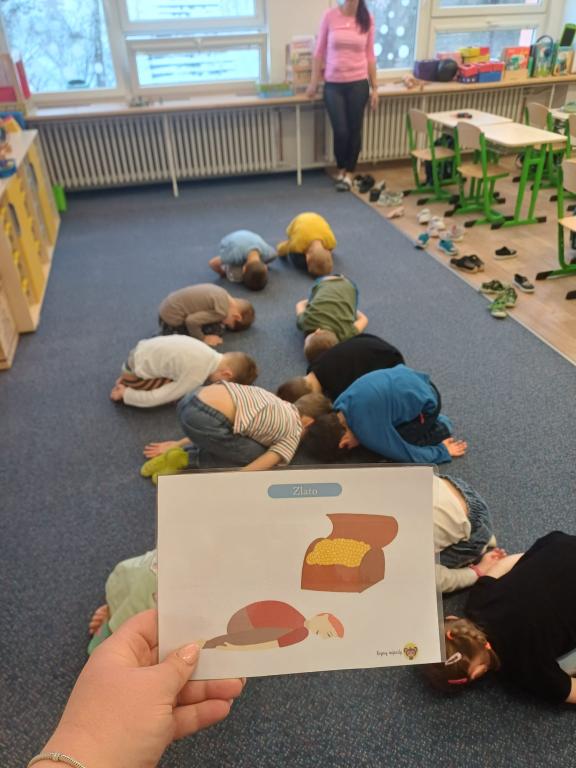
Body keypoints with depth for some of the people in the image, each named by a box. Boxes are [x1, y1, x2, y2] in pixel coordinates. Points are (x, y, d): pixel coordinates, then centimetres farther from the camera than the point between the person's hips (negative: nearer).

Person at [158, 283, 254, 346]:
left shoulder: (222, 294, 2)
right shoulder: (221, 311, -23)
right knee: (215, 331, -7)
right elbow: (191, 321, -28)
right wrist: (203, 339, -12)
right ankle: (170, 333, -7)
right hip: (172, 318, -9)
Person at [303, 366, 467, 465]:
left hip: (426, 403, -7)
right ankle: (430, 422, 22)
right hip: (414, 381, 7)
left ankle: (438, 431, 4)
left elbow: (408, 455, -15)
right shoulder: (341, 405, -10)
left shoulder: (368, 430, -29)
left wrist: (443, 451, -3)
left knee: (390, 448, -9)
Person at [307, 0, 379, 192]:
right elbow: (319, 51, 3)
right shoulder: (330, 16, -3)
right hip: (333, 84, -1)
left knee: (354, 130, 5)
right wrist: (314, 82, 3)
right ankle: (340, 169, 25)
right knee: (340, 131, -1)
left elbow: (370, 55, 5)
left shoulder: (367, 19, 0)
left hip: (358, 83, 1)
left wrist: (374, 87, 4)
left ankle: (349, 172, 22)